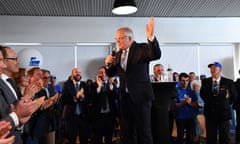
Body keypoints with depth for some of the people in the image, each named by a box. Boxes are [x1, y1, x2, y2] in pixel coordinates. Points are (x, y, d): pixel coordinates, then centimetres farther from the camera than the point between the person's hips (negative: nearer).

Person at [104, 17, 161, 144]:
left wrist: (151, 37, -43)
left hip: (140, 96, -6)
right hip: (125, 97, 6)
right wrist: (108, 64, -8)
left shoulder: (141, 48, -7)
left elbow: (156, 55, -26)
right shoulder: (118, 55, 11)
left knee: (144, 131, 2)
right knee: (128, 132, 15)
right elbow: (111, 73, 14)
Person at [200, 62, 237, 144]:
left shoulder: (228, 82, -6)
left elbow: (234, 96, 7)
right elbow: (202, 94, 14)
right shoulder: (205, 82, -1)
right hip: (210, 113, 1)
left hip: (224, 113, -1)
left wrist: (226, 105, 6)